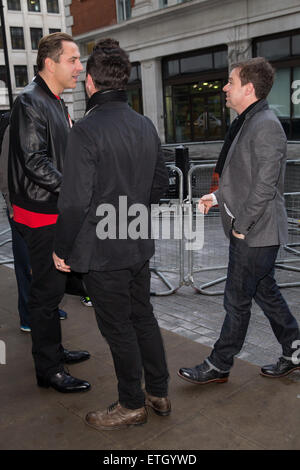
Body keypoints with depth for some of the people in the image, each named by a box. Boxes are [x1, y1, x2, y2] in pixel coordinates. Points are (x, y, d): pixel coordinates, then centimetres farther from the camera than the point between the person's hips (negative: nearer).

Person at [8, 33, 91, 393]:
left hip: (57, 211, 10)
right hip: (41, 214, -10)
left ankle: (53, 350, 35)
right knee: (47, 289, -2)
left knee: (51, 285, 19)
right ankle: (49, 370, 12)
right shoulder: (30, 102, -15)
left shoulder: (55, 102, 16)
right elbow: (34, 161, -22)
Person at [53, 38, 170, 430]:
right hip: (140, 247, 7)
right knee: (143, 317, 19)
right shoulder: (146, 125, 4)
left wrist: (62, 248, -8)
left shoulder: (87, 130, -19)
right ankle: (159, 394, 33)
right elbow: (161, 182, 13)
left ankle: (132, 405, 25)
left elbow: (75, 200, -21)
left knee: (118, 328, 7)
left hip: (101, 251, -7)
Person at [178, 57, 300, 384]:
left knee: (237, 301, 3)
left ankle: (218, 366, 18)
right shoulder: (247, 123, 12)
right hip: (248, 231, 10)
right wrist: (218, 196, 12)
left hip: (256, 233, -10)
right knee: (265, 293, 18)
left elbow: (264, 186, -23)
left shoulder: (266, 126, -18)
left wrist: (241, 226, -18)